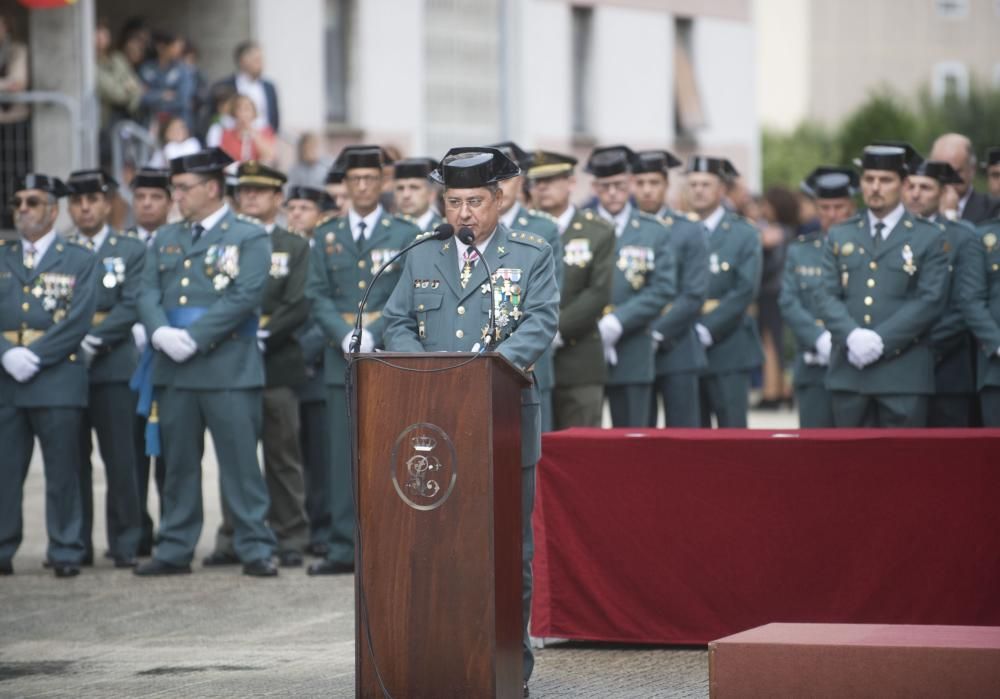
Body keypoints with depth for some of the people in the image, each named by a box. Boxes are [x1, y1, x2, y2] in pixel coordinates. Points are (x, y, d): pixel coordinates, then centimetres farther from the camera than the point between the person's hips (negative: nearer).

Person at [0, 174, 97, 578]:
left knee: (62, 472, -1)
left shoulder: (79, 262, 7)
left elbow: (78, 320, -4)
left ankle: (66, 553, 5)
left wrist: (35, 356, -13)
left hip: (58, 381, -3)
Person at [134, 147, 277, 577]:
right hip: (173, 367, 5)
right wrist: (161, 332, -12)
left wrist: (194, 338, -17)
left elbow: (245, 297, -11)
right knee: (178, 463, 9)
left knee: (240, 461, -4)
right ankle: (174, 551, 14)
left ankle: (255, 549, 0)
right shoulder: (165, 240, 17)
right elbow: (148, 294, 9)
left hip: (229, 368, -5)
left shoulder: (249, 238, 0)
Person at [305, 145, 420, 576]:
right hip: (342, 361, 2)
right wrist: (344, 336, -9)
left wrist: (374, 334, -13)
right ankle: (344, 549, 4)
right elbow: (318, 295, 7)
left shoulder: (406, 235, 5)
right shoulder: (327, 237, 13)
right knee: (344, 456, 1)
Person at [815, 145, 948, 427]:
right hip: (849, 370, 3)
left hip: (904, 371, -3)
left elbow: (931, 300, -4)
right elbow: (827, 296, 8)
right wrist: (852, 335, -13)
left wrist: (881, 339, -14)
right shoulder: (839, 236, 16)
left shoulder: (928, 238, 5)